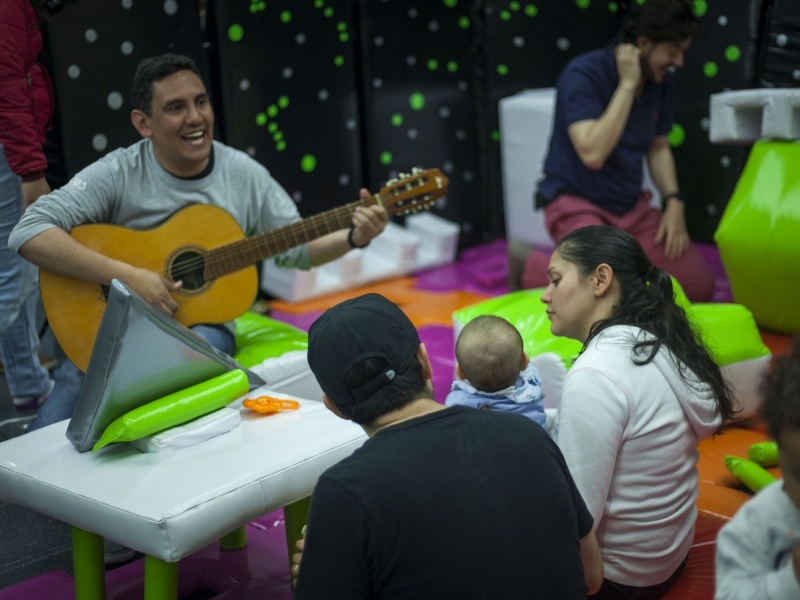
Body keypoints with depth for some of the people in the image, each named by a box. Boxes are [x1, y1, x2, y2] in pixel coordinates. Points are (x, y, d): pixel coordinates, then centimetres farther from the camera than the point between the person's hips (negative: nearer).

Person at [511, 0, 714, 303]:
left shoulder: (663, 82, 3)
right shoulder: (584, 74, -19)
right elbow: (592, 153, -30)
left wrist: (674, 202, 0)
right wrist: (628, 84, -26)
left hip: (632, 207, 7)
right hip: (577, 202, -7)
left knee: (700, 286, -5)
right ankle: (529, 265, -3)